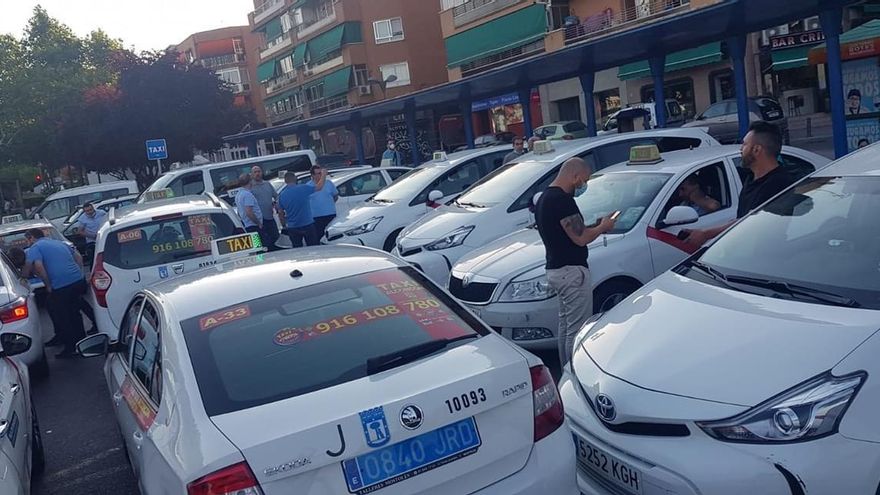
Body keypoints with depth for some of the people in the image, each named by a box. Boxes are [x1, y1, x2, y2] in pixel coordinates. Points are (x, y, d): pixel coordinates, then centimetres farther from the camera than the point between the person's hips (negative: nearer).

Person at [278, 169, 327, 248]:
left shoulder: (281, 195, 1)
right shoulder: (303, 188, -11)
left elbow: (281, 214, 8)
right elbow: (319, 187, -1)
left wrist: (284, 226, 21)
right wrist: (324, 174, 14)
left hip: (292, 228, 3)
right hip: (307, 225, -3)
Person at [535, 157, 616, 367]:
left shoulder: (544, 198, 14)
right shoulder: (562, 200, -19)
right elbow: (580, 238, -20)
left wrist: (594, 227, 15)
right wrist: (603, 227, -2)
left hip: (555, 269, 11)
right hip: (572, 271, -11)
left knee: (565, 325, 17)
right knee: (578, 330, -5)